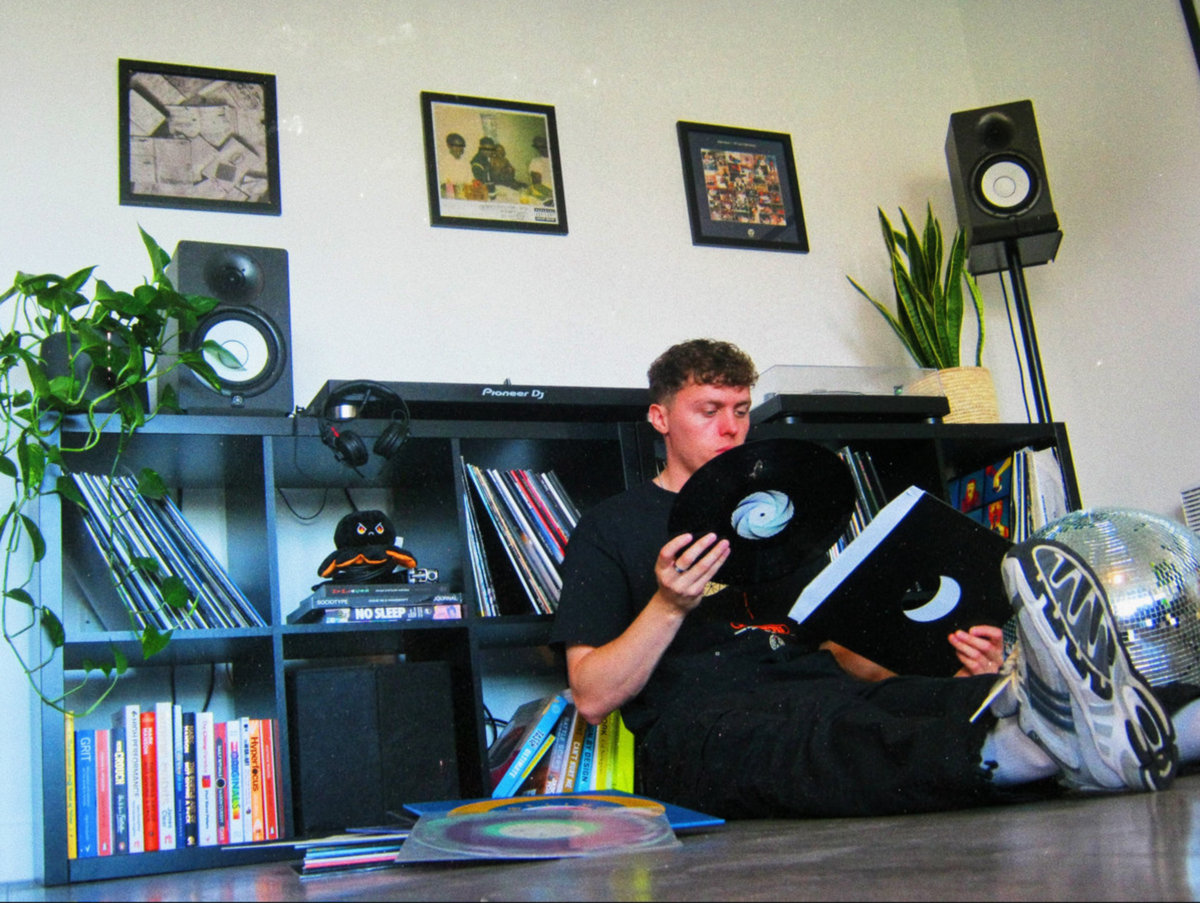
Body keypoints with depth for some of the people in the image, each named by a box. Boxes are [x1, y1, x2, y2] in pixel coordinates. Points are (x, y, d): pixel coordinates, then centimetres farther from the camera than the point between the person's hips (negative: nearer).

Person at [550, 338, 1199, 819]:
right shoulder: (610, 528, 13)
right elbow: (593, 697, 3)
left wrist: (947, 669, 3)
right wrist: (669, 606, -13)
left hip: (827, 695, 5)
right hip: (699, 721, -4)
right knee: (800, 744, -40)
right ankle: (1035, 747, -65)